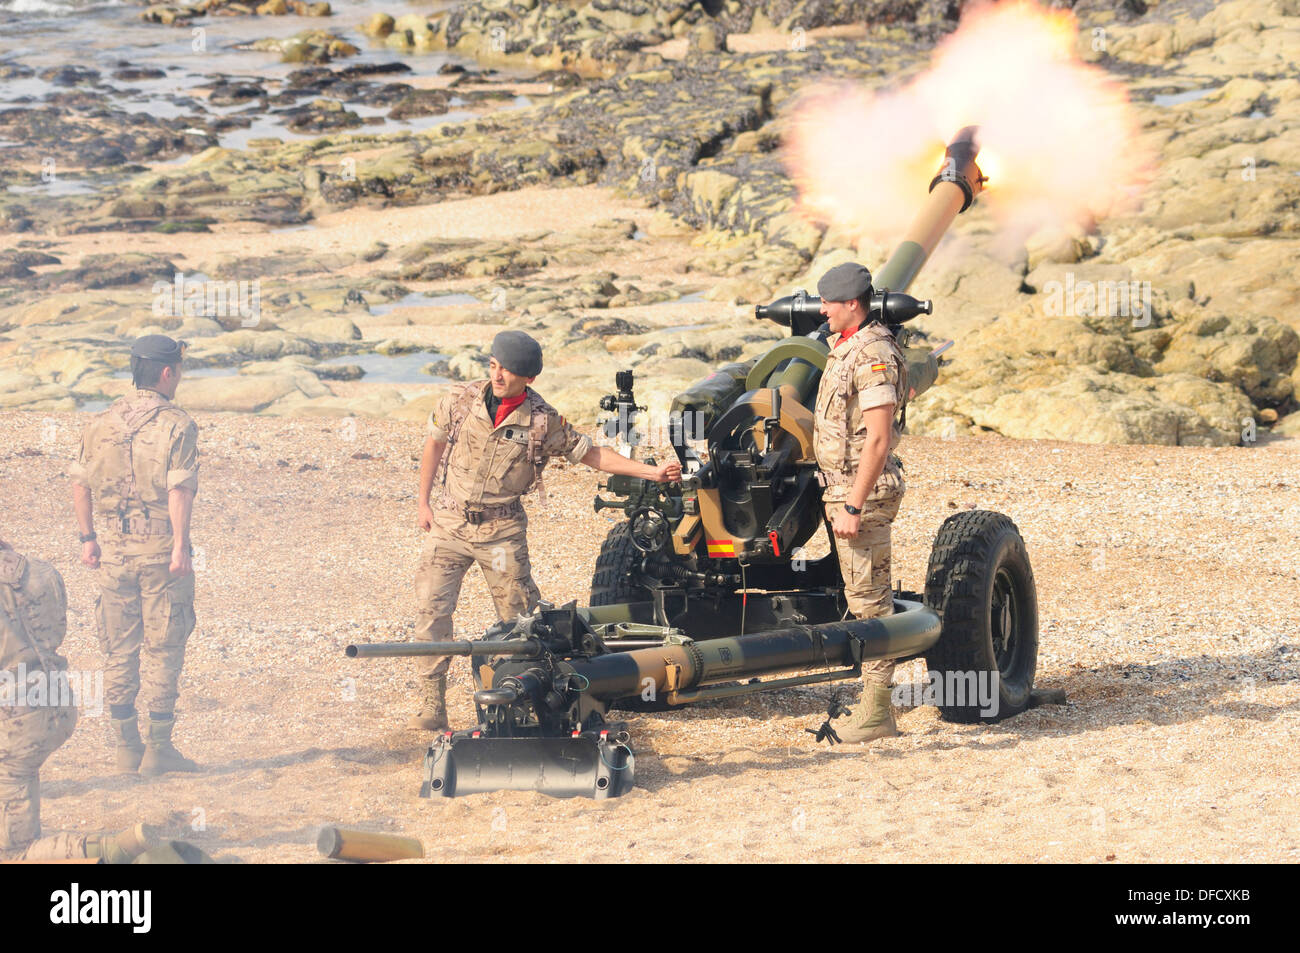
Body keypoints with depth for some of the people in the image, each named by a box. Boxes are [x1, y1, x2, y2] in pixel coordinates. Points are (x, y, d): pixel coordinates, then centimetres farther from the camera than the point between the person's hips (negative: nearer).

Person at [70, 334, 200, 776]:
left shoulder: (102, 424, 7)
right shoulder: (177, 425, -9)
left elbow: (80, 483, 11)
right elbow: (179, 489, -17)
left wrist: (87, 538, 18)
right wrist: (180, 547, -18)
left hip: (115, 549, 5)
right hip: (161, 546, -4)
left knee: (119, 650, 11)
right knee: (162, 649, 2)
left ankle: (126, 747, 14)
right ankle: (158, 748, 2)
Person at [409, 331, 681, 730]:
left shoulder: (542, 421, -9)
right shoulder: (461, 400, -5)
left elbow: (589, 453, -1)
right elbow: (435, 444, 10)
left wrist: (651, 472, -8)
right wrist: (424, 502, 9)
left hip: (502, 529, -1)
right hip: (449, 521, 1)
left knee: (519, 615, -1)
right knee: (433, 610, -5)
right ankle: (432, 708, 0)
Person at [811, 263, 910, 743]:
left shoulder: (873, 355, -18)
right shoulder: (843, 347, 13)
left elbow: (877, 439, -22)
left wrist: (853, 506, -23)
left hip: (864, 491, -10)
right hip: (842, 486, 10)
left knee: (869, 598, -6)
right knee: (863, 596, 13)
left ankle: (876, 713, -3)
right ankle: (871, 700, 18)